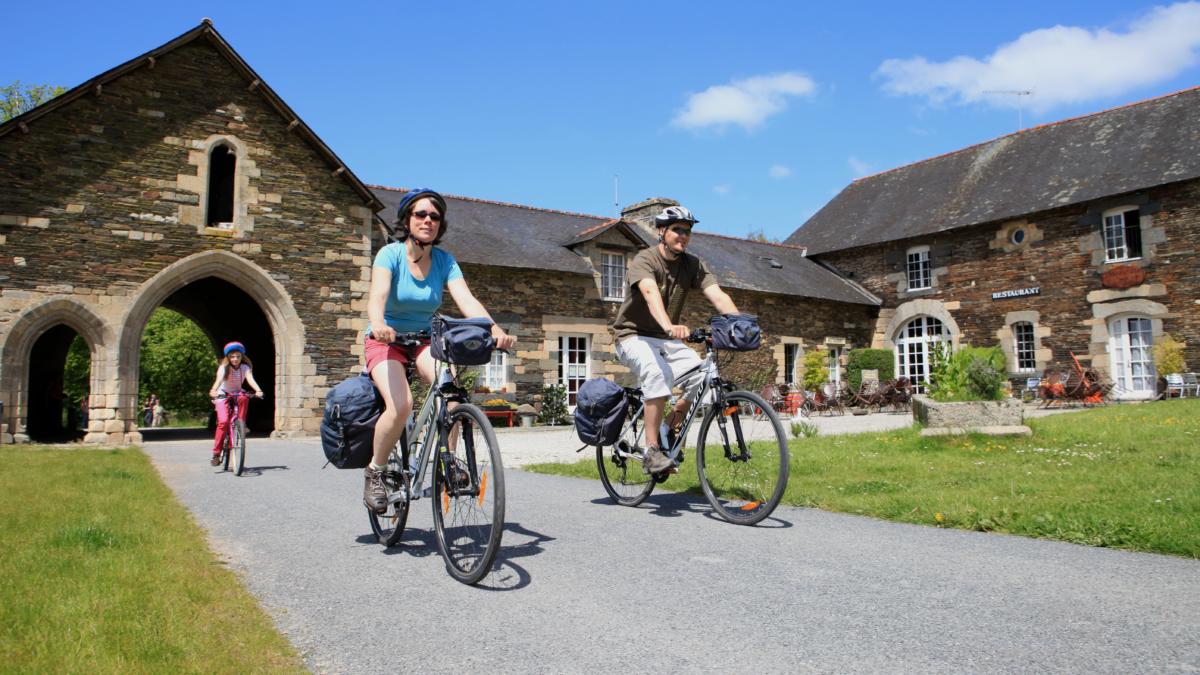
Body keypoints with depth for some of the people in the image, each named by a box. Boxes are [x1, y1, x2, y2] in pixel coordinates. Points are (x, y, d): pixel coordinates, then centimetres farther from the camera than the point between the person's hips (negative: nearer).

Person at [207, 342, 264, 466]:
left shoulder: (245, 367, -9)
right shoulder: (224, 367, -13)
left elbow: (250, 379, -26)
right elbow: (219, 379, -32)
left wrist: (258, 390, -46)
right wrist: (213, 391, -52)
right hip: (223, 395, -3)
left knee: (240, 422, -12)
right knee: (223, 421, -21)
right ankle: (216, 453, -14)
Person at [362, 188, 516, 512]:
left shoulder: (445, 261, -6)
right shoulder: (390, 254, -14)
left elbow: (467, 300, -20)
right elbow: (377, 295, -31)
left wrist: (496, 331, -38)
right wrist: (378, 325, -54)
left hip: (424, 340, 3)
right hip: (386, 340, -3)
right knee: (401, 405, -27)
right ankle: (374, 471, -3)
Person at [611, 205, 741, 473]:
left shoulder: (693, 265, -1)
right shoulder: (644, 259, -17)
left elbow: (718, 295, -14)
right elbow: (651, 293, -37)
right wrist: (670, 326, -56)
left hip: (666, 339, 6)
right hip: (634, 336, -5)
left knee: (702, 376, -18)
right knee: (659, 372, -35)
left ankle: (670, 430, 6)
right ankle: (652, 451, -29)